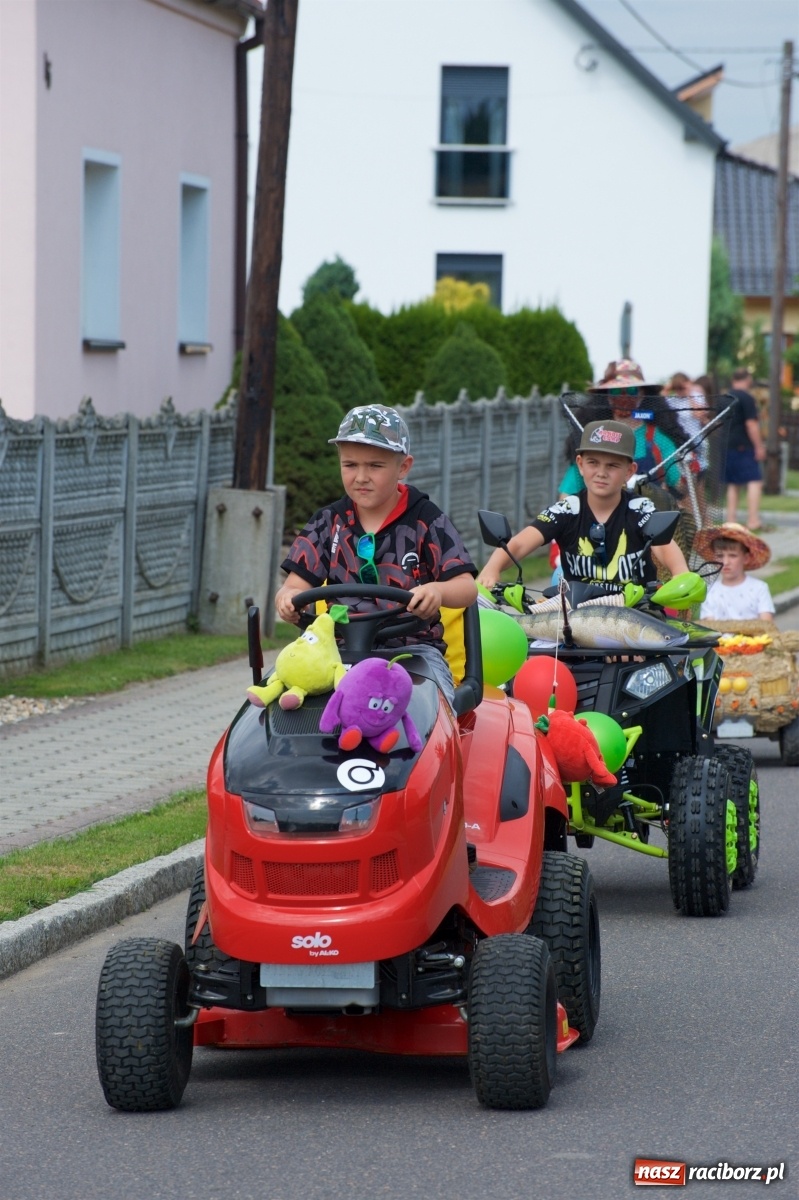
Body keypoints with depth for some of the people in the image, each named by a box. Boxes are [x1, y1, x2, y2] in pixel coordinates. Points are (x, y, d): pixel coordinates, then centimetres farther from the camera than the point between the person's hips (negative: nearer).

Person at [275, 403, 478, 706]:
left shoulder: (426, 521, 3)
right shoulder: (329, 522, 11)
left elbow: (466, 587, -6)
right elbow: (298, 583, 5)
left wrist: (437, 591, -30)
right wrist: (288, 598, -22)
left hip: (414, 647, -2)